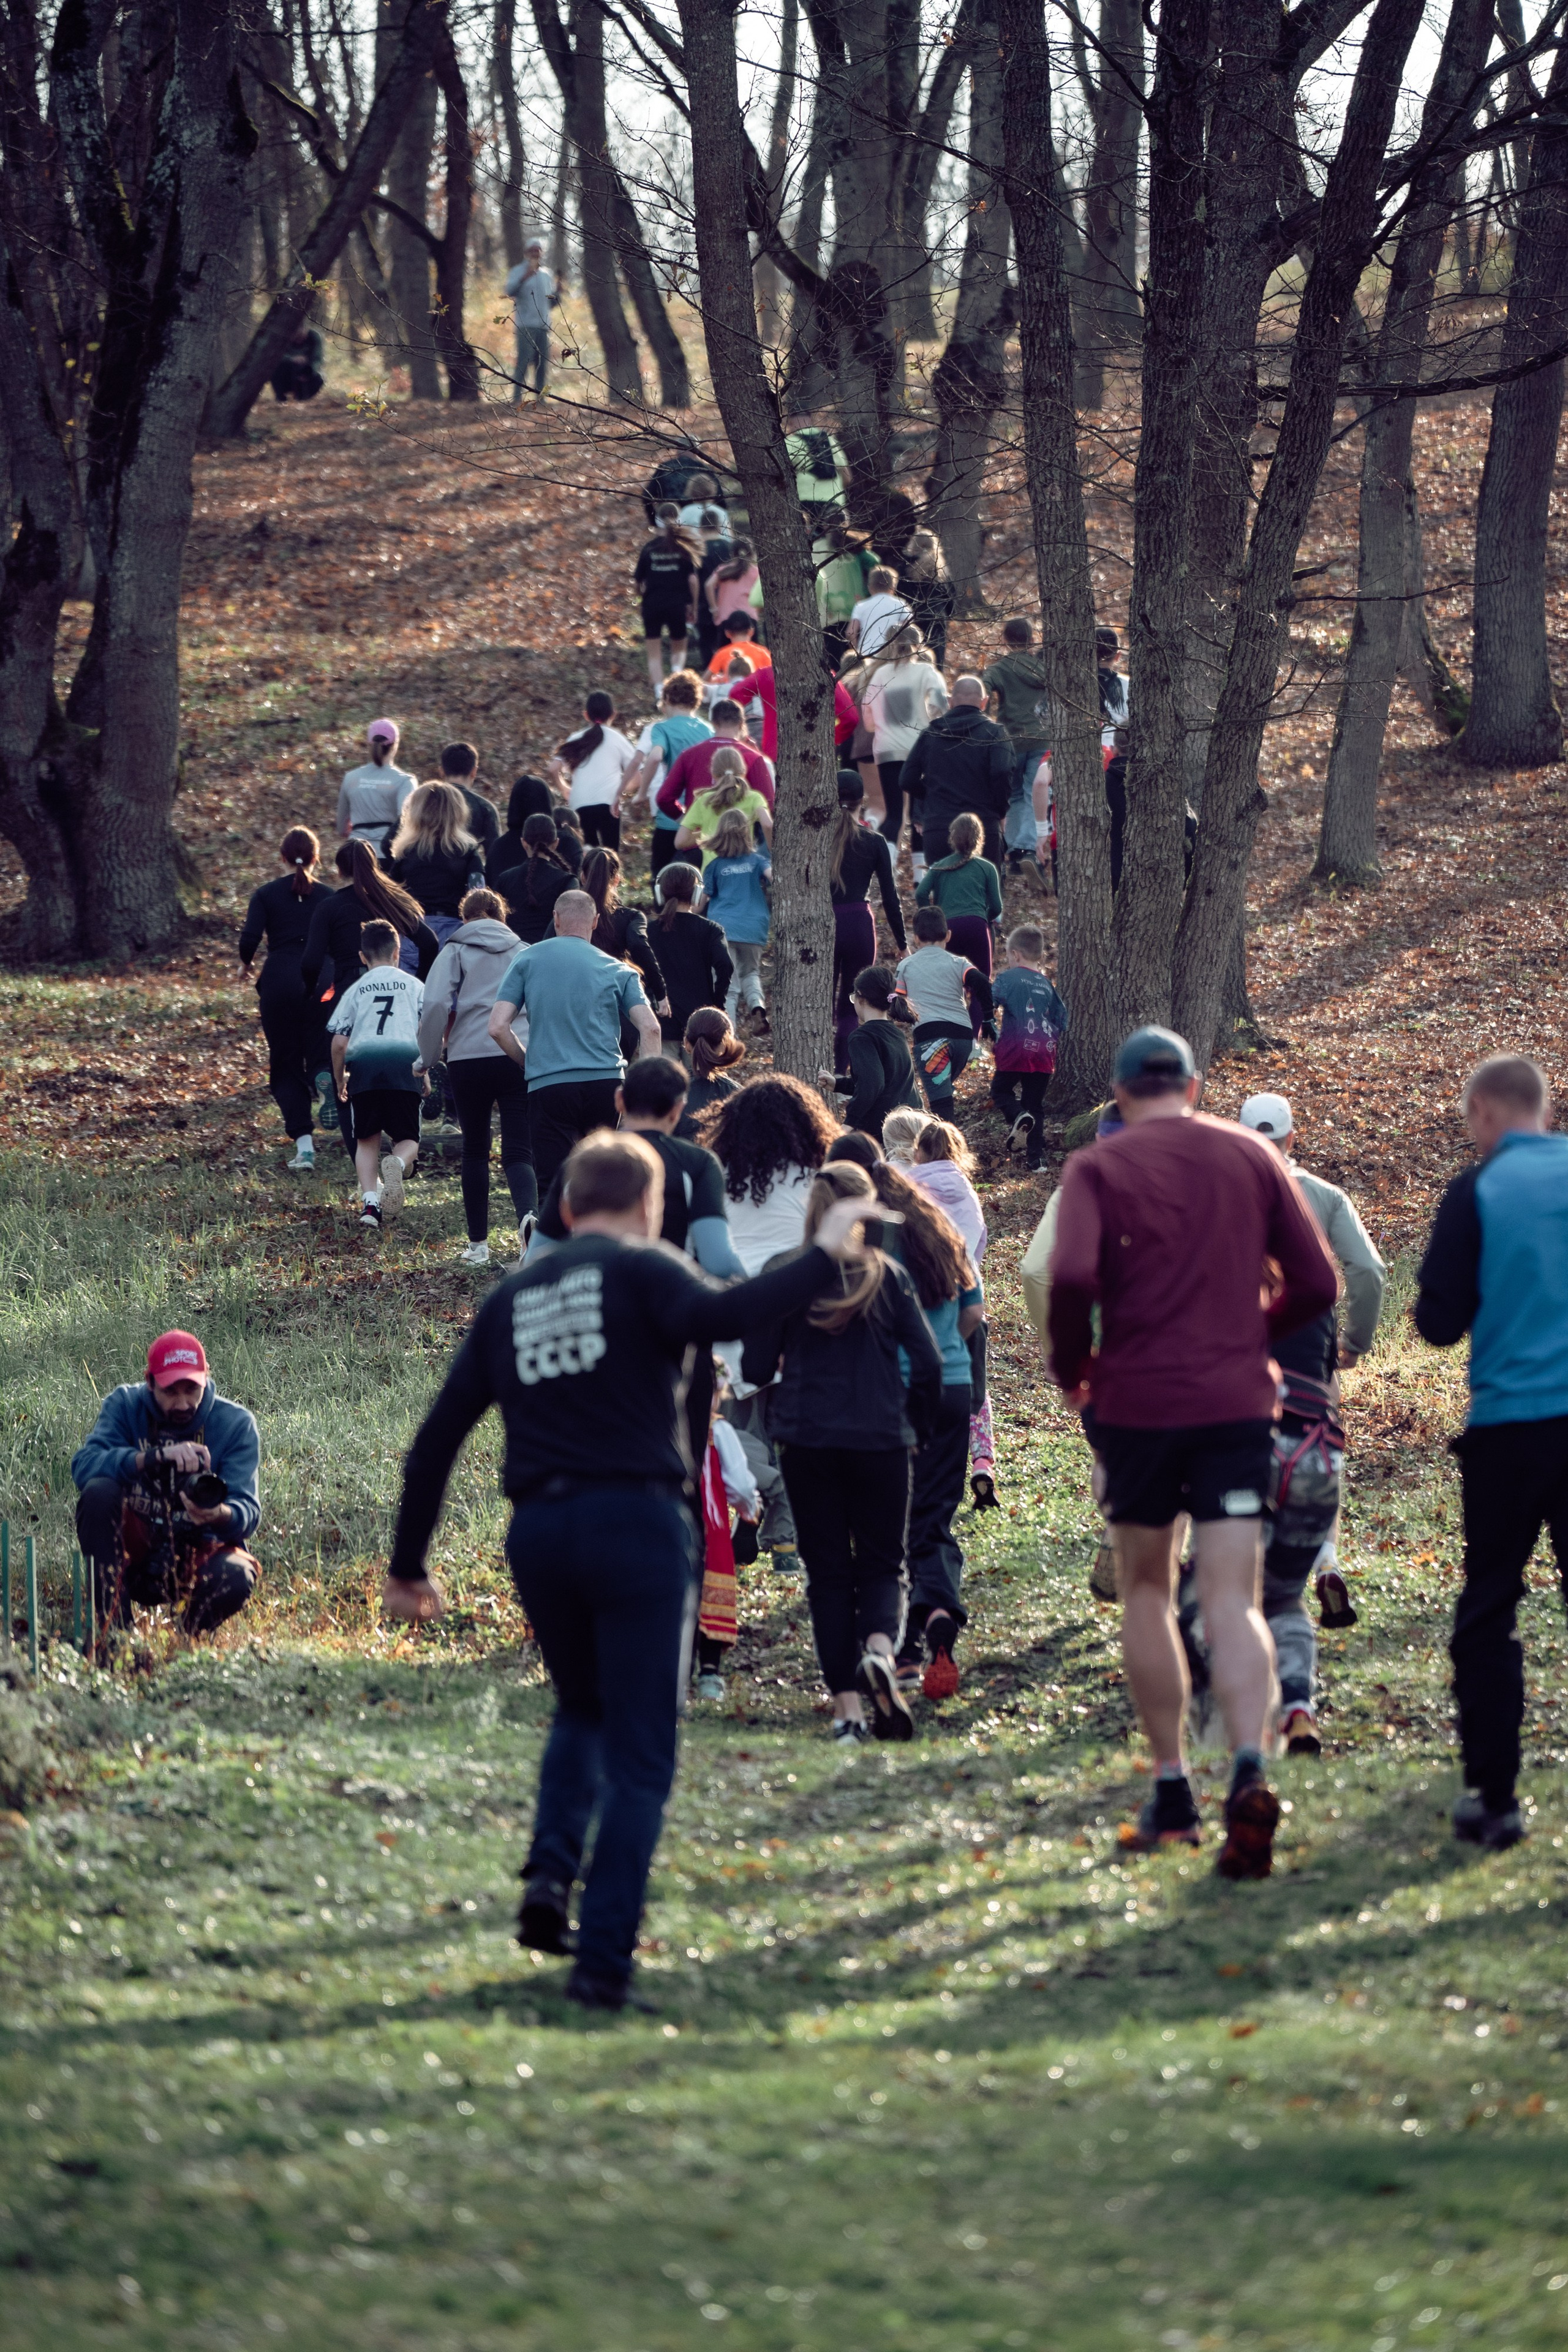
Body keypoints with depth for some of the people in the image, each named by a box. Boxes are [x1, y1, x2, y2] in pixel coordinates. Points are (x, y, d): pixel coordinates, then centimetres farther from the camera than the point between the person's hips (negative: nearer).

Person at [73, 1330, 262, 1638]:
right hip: (137, 1552, 1)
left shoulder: (237, 1424, -5)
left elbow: (248, 1512, -16)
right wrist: (155, 1456, -36)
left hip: (199, 1553, -1)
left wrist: (221, 1516, -41)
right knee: (99, 1491, -29)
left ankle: (192, 1633, 0)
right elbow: (83, 1466, -22)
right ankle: (111, 1630, -23)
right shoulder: (125, 1404, -4)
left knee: (236, 1578, -35)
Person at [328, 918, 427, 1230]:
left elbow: (339, 1043, 13)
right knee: (408, 1140, 7)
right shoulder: (414, 985, 18)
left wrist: (340, 1080, 27)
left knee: (367, 1139, 13)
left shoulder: (355, 991, 19)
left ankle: (370, 1201, -6)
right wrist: (424, 1070, 21)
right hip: (404, 1061, -1)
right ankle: (397, 1164, -30)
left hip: (363, 1062, 1)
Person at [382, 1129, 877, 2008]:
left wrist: (409, 1564, 22)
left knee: (583, 1712, 28)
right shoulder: (642, 1270, 2)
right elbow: (714, 1318, -21)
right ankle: (604, 1960, -5)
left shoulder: (512, 1298, 18)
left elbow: (439, 1436, 16)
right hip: (638, 1522, -5)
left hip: (538, 1532, 5)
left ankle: (552, 1874, 6)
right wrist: (824, 1259, -13)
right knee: (639, 1759, 2)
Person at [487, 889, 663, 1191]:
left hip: (548, 1085, -2)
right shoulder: (617, 970, 11)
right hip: (606, 1083, 2)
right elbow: (650, 1028, -1)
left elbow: (498, 1027, 2)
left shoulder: (527, 960, 9)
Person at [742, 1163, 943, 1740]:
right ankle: (880, 1648, -21)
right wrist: (918, 1426, 14)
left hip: (806, 1442, 0)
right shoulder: (888, 1277, -3)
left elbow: (755, 1369, 0)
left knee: (828, 1571, 9)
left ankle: (847, 1706, 2)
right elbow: (927, 1364, -3)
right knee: (882, 1564, 11)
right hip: (880, 1441, 0)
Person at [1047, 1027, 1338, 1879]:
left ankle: (1171, 1795, 14)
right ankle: (1249, 1770, -27)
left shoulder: (1097, 1168, -1)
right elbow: (1316, 1282, 5)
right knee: (1232, 1599, -4)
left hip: (1136, 1401, -1)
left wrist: (1072, 1369, 0)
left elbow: (1071, 1277, -17)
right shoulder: (1252, 1157, 7)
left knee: (1146, 1589, 15)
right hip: (1237, 1399, 1)